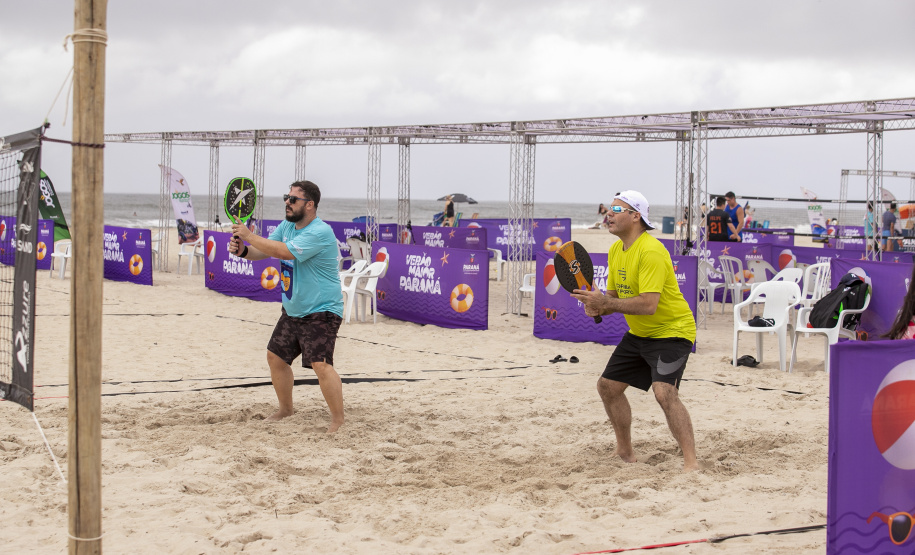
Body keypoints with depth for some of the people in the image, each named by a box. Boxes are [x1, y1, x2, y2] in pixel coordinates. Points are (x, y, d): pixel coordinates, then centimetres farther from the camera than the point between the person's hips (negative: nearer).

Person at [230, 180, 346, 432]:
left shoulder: (320, 232, -24)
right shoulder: (286, 226, 7)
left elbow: (285, 252, -32)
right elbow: (263, 252, 9)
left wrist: (249, 236, -25)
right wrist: (242, 250, -14)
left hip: (321, 312, -9)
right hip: (292, 311, 9)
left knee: (321, 364, -21)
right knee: (276, 357, 15)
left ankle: (338, 419, -12)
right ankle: (285, 409, 34)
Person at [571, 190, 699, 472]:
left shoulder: (651, 251, -25)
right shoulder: (615, 251, 4)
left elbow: (649, 305, -33)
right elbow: (615, 296, 11)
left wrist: (606, 303, -31)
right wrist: (597, 306, -12)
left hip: (671, 332, -10)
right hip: (638, 334, 10)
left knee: (664, 392, -28)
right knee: (608, 385, 11)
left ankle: (691, 463, -25)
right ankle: (626, 453, 28)